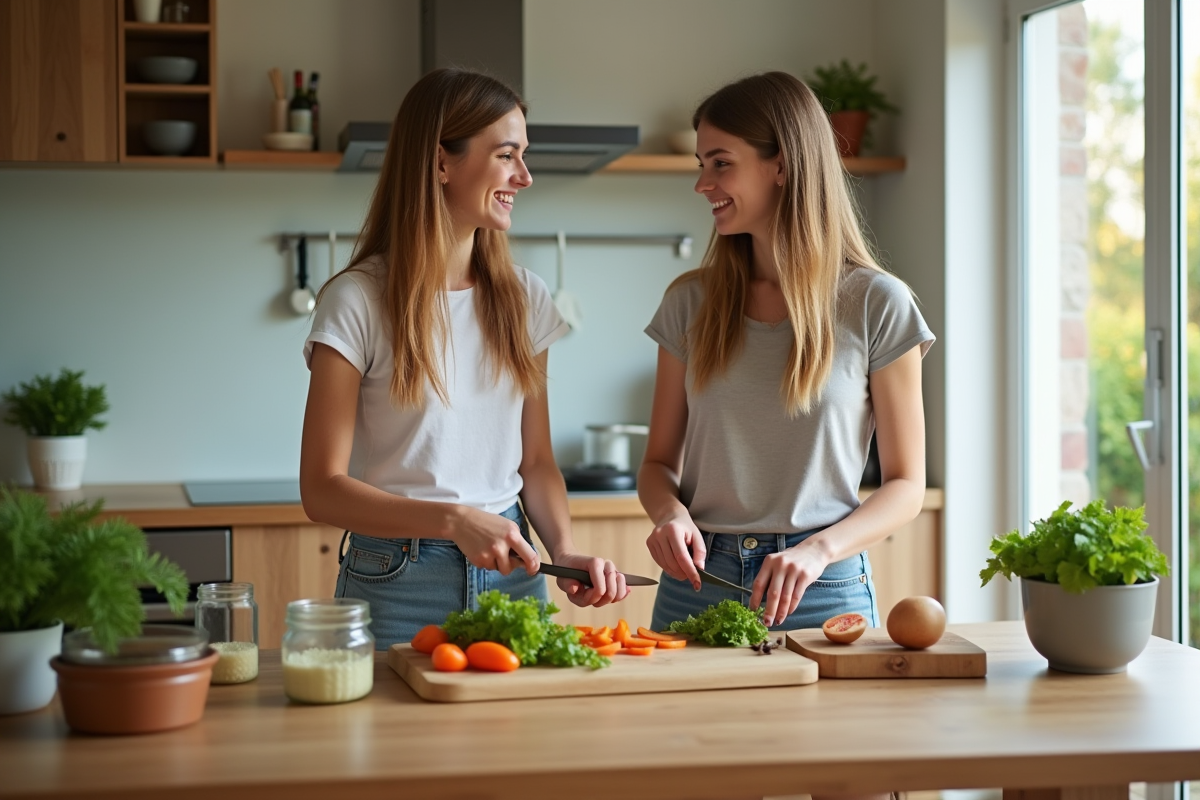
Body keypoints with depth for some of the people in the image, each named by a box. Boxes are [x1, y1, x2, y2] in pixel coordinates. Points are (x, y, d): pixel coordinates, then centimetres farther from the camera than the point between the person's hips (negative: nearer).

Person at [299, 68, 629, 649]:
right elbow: (322, 489, -11)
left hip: (512, 576, 5)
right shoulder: (358, 301, -9)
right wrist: (454, 520, -24)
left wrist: (564, 550, -8)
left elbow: (536, 460, 11)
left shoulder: (524, 298, 7)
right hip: (397, 584, -4)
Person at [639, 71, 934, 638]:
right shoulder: (690, 302, 6)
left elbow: (905, 484, -2)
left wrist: (817, 549, -19)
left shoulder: (876, 305, -4)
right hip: (697, 581, 3)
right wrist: (670, 514, -12)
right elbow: (659, 461, 11)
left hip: (822, 591, -2)